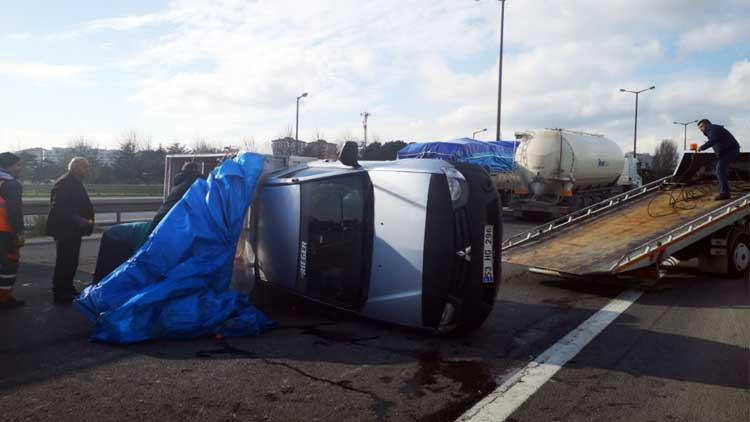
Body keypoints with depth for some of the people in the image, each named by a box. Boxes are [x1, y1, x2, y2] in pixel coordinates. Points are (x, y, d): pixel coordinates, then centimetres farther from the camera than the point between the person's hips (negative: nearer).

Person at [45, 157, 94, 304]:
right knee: (65, 262, -4)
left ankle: (67, 290, 26)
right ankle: (61, 294, 4)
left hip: (73, 230, 10)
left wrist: (86, 219, 12)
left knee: (71, 262, 16)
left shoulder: (76, 183, 16)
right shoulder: (64, 183, -16)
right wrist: (78, 220, -27)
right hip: (65, 230, -10)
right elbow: (58, 208, -24)